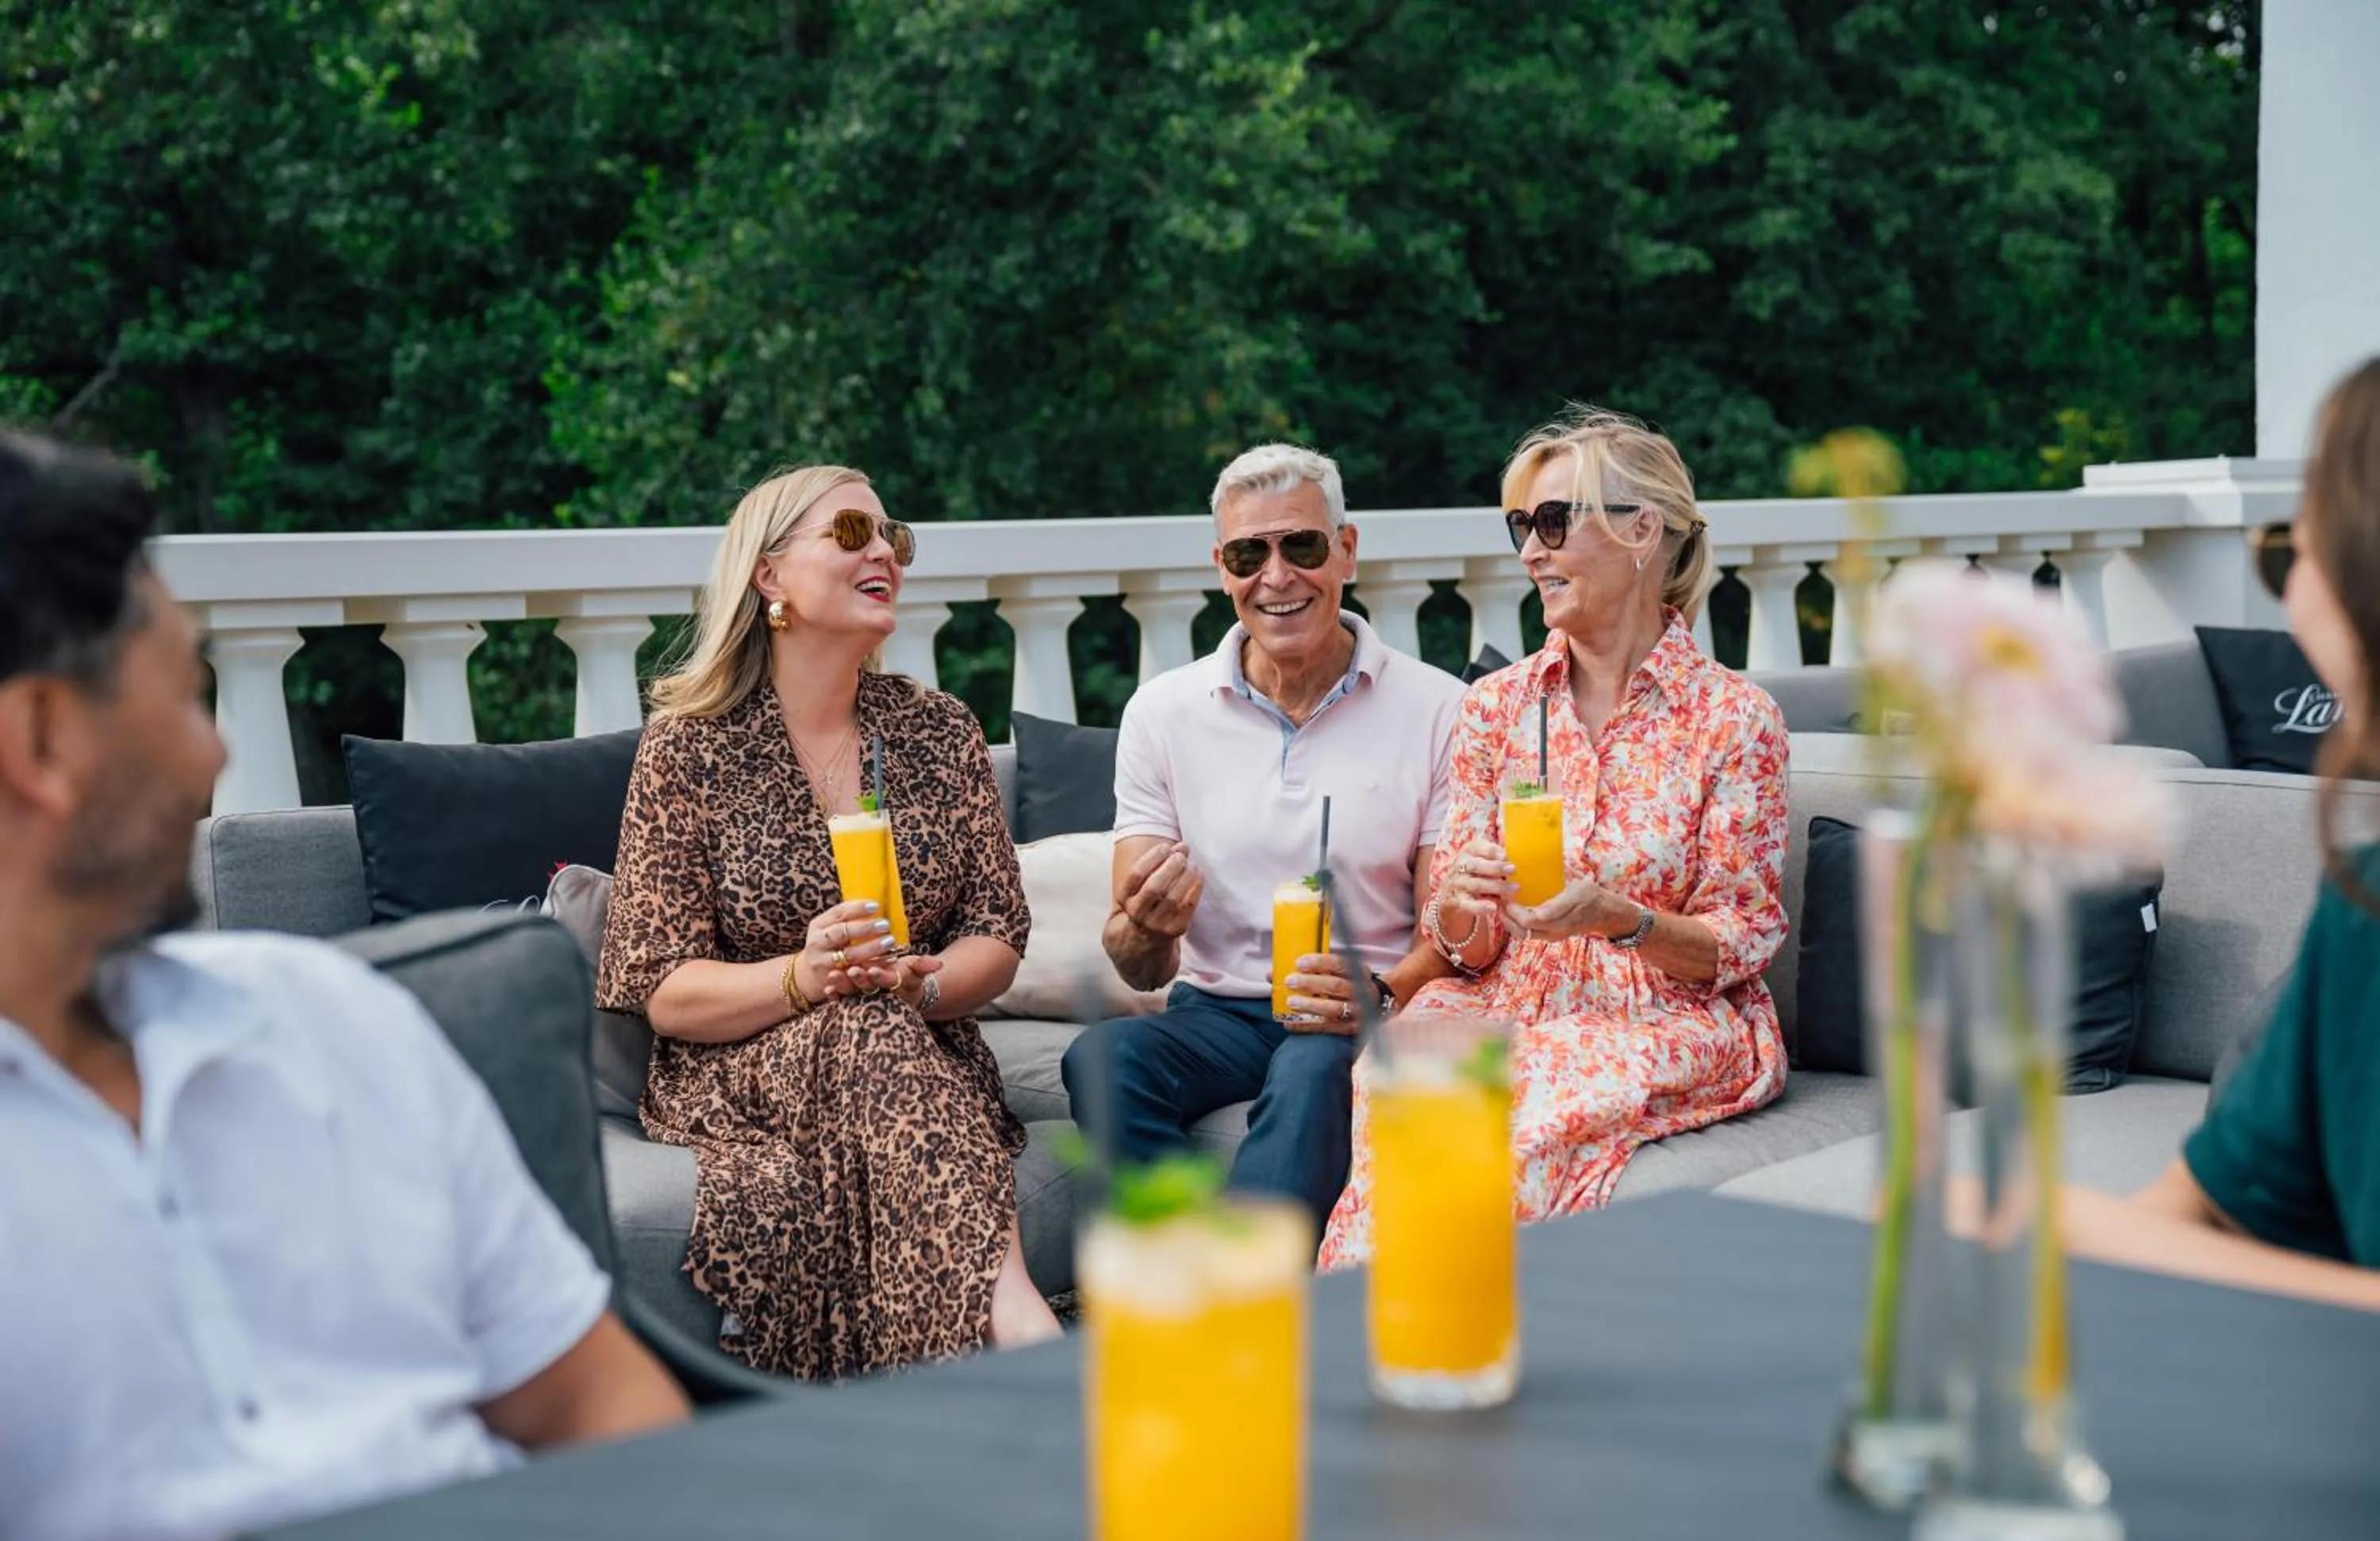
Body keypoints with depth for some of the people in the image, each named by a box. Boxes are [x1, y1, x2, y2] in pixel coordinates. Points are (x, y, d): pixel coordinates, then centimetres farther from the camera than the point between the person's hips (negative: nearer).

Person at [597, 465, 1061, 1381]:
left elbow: (997, 936, 6)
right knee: (870, 1032, -36)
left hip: (926, 1060, 3)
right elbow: (661, 989, -5)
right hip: (734, 1073, -2)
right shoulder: (688, 749, -1)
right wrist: (799, 979, -26)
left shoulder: (941, 732, 9)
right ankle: (1004, 1301, -52)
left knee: (881, 1020, -34)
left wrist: (920, 982, -19)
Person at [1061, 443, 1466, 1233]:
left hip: (1362, 1020, -2)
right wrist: (1145, 930, -21)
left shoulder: (1436, 710, 0)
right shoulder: (1162, 713, 6)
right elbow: (1136, 970, 4)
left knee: (1315, 1067, -36)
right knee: (1101, 1056, -29)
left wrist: (1382, 995, -24)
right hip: (1215, 1012, 2)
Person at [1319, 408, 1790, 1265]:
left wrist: (1620, 919, -21)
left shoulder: (1734, 718, -3)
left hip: (1673, 1015, -3)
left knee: (1541, 1083, -35)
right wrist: (1462, 907, -16)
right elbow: (1468, 947, 9)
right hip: (1516, 996, 3)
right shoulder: (1497, 706, 8)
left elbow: (1741, 942, -2)